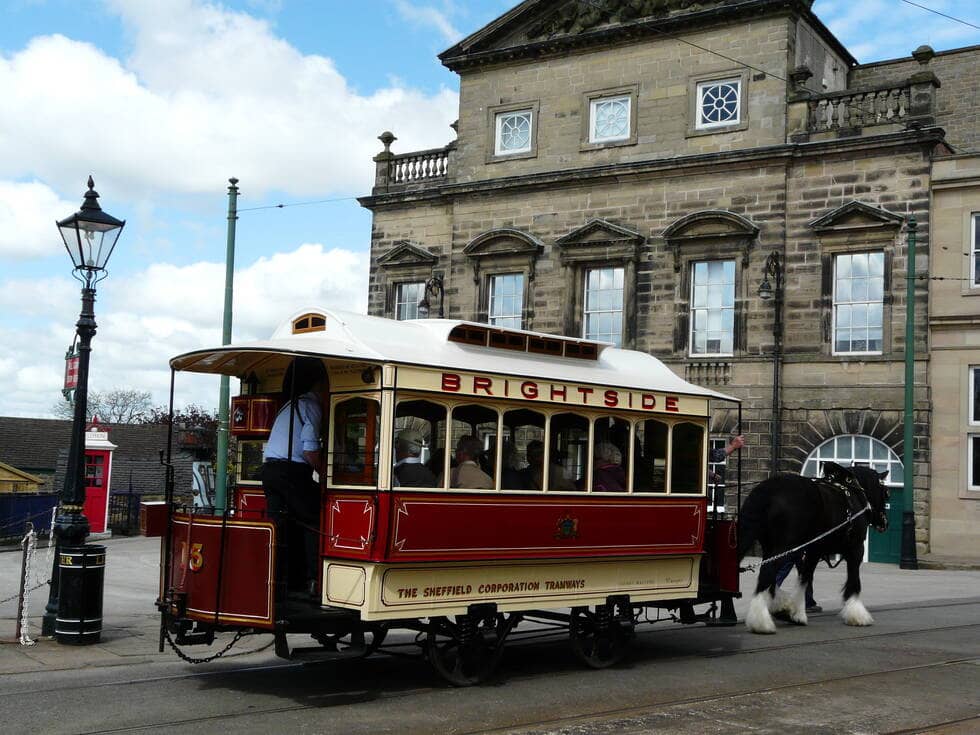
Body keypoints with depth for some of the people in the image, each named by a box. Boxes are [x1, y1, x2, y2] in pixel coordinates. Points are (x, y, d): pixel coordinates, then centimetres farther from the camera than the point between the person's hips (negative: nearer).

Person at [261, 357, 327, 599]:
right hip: (292, 470, -8)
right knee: (313, 521, 0)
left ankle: (277, 580, 7)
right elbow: (310, 451, -13)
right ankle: (312, 579, -5)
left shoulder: (290, 406, 23)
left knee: (280, 525, 9)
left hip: (269, 469, 8)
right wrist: (325, 475, -2)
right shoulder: (311, 406, -5)